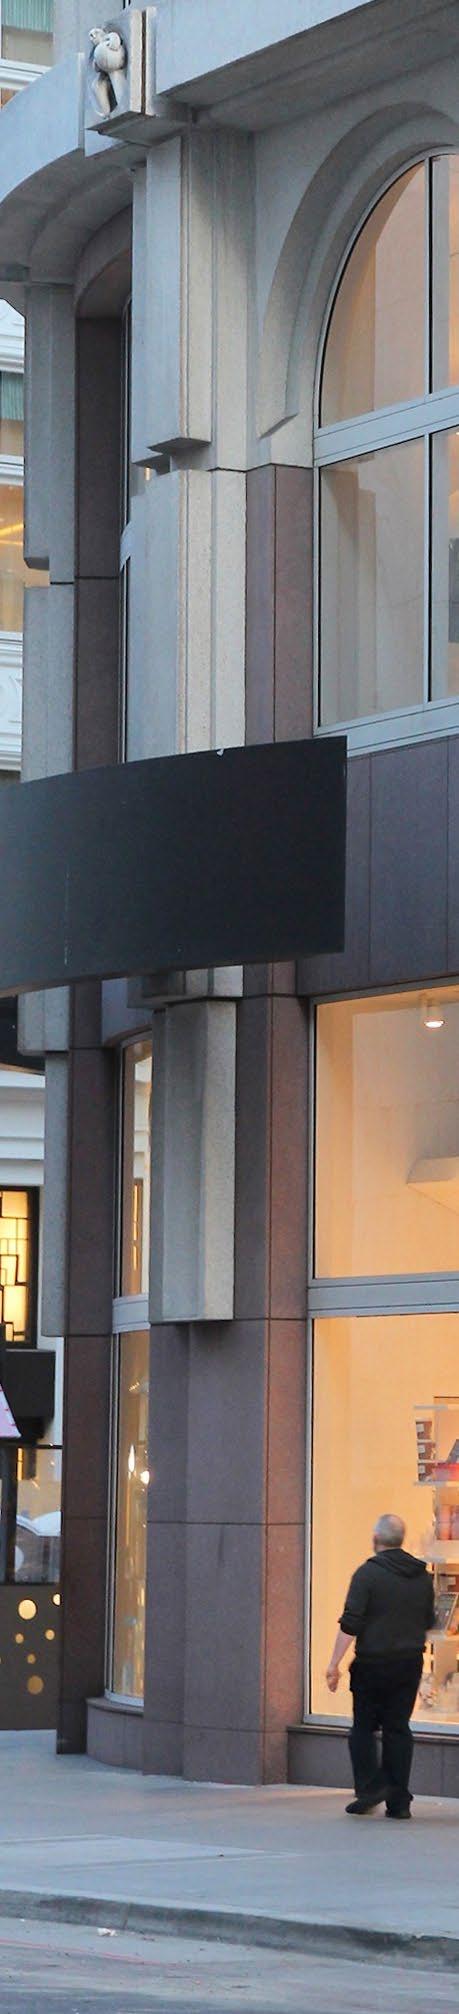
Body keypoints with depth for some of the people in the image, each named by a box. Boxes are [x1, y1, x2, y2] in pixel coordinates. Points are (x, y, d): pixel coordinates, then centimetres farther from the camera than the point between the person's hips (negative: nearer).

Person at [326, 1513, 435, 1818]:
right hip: (410, 1663, 5)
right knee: (398, 1728, 8)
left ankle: (370, 1788, -3)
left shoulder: (369, 1573, -10)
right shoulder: (422, 1576, 7)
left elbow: (350, 1624, -15)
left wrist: (334, 1664, -13)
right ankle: (399, 1801, 5)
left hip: (373, 1663, -5)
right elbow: (428, 1621, 19)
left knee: (364, 1727, 7)